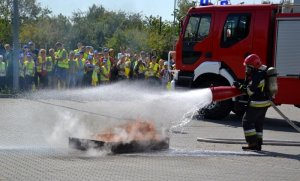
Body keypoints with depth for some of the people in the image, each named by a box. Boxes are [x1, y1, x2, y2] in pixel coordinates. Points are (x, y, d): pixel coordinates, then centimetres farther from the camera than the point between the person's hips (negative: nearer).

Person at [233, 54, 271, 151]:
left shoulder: (257, 76, -21)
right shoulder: (262, 72, 11)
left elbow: (250, 90, -23)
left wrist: (239, 86, -14)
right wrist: (248, 75, 6)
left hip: (257, 103, -10)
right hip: (265, 102, 10)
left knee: (247, 121, -3)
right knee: (258, 123, 16)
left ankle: (253, 144, -6)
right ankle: (258, 144, 18)